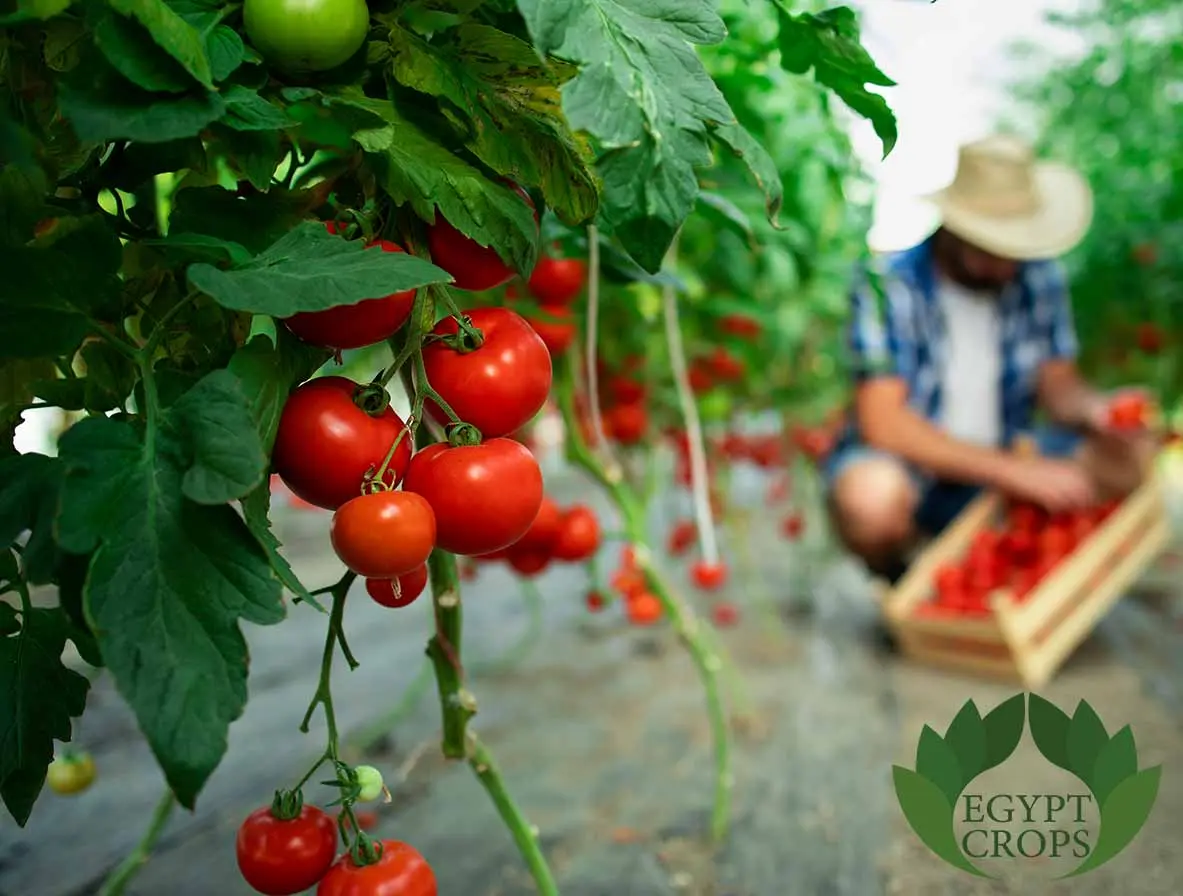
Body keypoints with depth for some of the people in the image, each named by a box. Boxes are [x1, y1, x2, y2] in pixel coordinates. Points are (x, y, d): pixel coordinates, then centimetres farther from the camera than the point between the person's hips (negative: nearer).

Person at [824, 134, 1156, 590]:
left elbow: (1058, 383, 6)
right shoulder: (889, 287, -19)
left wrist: (1093, 408, -19)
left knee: (1131, 458, -15)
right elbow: (883, 423, -26)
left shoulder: (1038, 278, -2)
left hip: (1004, 461, 5)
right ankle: (898, 583, -3)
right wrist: (1014, 471, -30)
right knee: (872, 496, -39)